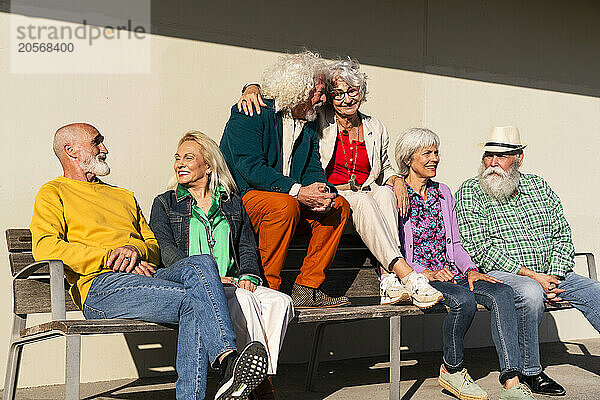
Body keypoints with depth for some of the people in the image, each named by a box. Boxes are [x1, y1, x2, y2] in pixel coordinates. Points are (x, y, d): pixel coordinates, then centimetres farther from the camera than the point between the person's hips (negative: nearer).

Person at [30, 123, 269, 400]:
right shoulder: (53, 193, 16)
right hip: (102, 285, -5)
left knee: (201, 264, -29)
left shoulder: (124, 197, 35)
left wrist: (135, 249, -1)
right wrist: (111, 257, -11)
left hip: (145, 274, 5)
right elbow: (44, 247, -3)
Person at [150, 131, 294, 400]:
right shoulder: (165, 203, 14)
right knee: (242, 300, -34)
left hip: (233, 284, 4)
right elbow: (165, 249, -1)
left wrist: (248, 276, -7)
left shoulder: (233, 203, 22)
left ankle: (262, 377, -26)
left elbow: (247, 248, 16)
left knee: (280, 302, -26)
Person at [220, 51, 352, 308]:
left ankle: (306, 289, -10)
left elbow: (313, 168, 10)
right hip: (240, 199, -7)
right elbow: (251, 167, -21)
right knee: (285, 205, -35)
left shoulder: (308, 123, 14)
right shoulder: (248, 116, -10)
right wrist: (297, 191, -29)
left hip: (293, 201, 7)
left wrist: (320, 190, -15)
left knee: (339, 206, -10)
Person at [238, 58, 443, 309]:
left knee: (385, 192, -30)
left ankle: (389, 282, -38)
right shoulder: (319, 120, 5)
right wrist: (252, 89, -16)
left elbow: (384, 169, 29)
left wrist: (396, 179, 6)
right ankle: (408, 277, -43)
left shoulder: (375, 128, 17)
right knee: (362, 201, -34)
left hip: (367, 197, 4)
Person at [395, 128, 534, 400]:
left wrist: (469, 270, 0)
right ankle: (451, 370, -9)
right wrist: (425, 273, -19)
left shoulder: (443, 193, 20)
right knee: (464, 299, -34)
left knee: (502, 293, -22)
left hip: (450, 273, 6)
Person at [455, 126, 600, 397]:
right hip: (499, 273, -5)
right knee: (530, 294, -34)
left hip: (549, 274, 5)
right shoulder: (470, 193, -3)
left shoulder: (538, 186, 12)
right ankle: (530, 371, -16)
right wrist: (531, 275, -17)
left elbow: (562, 235, 10)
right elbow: (480, 249, -12)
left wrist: (554, 277, -8)